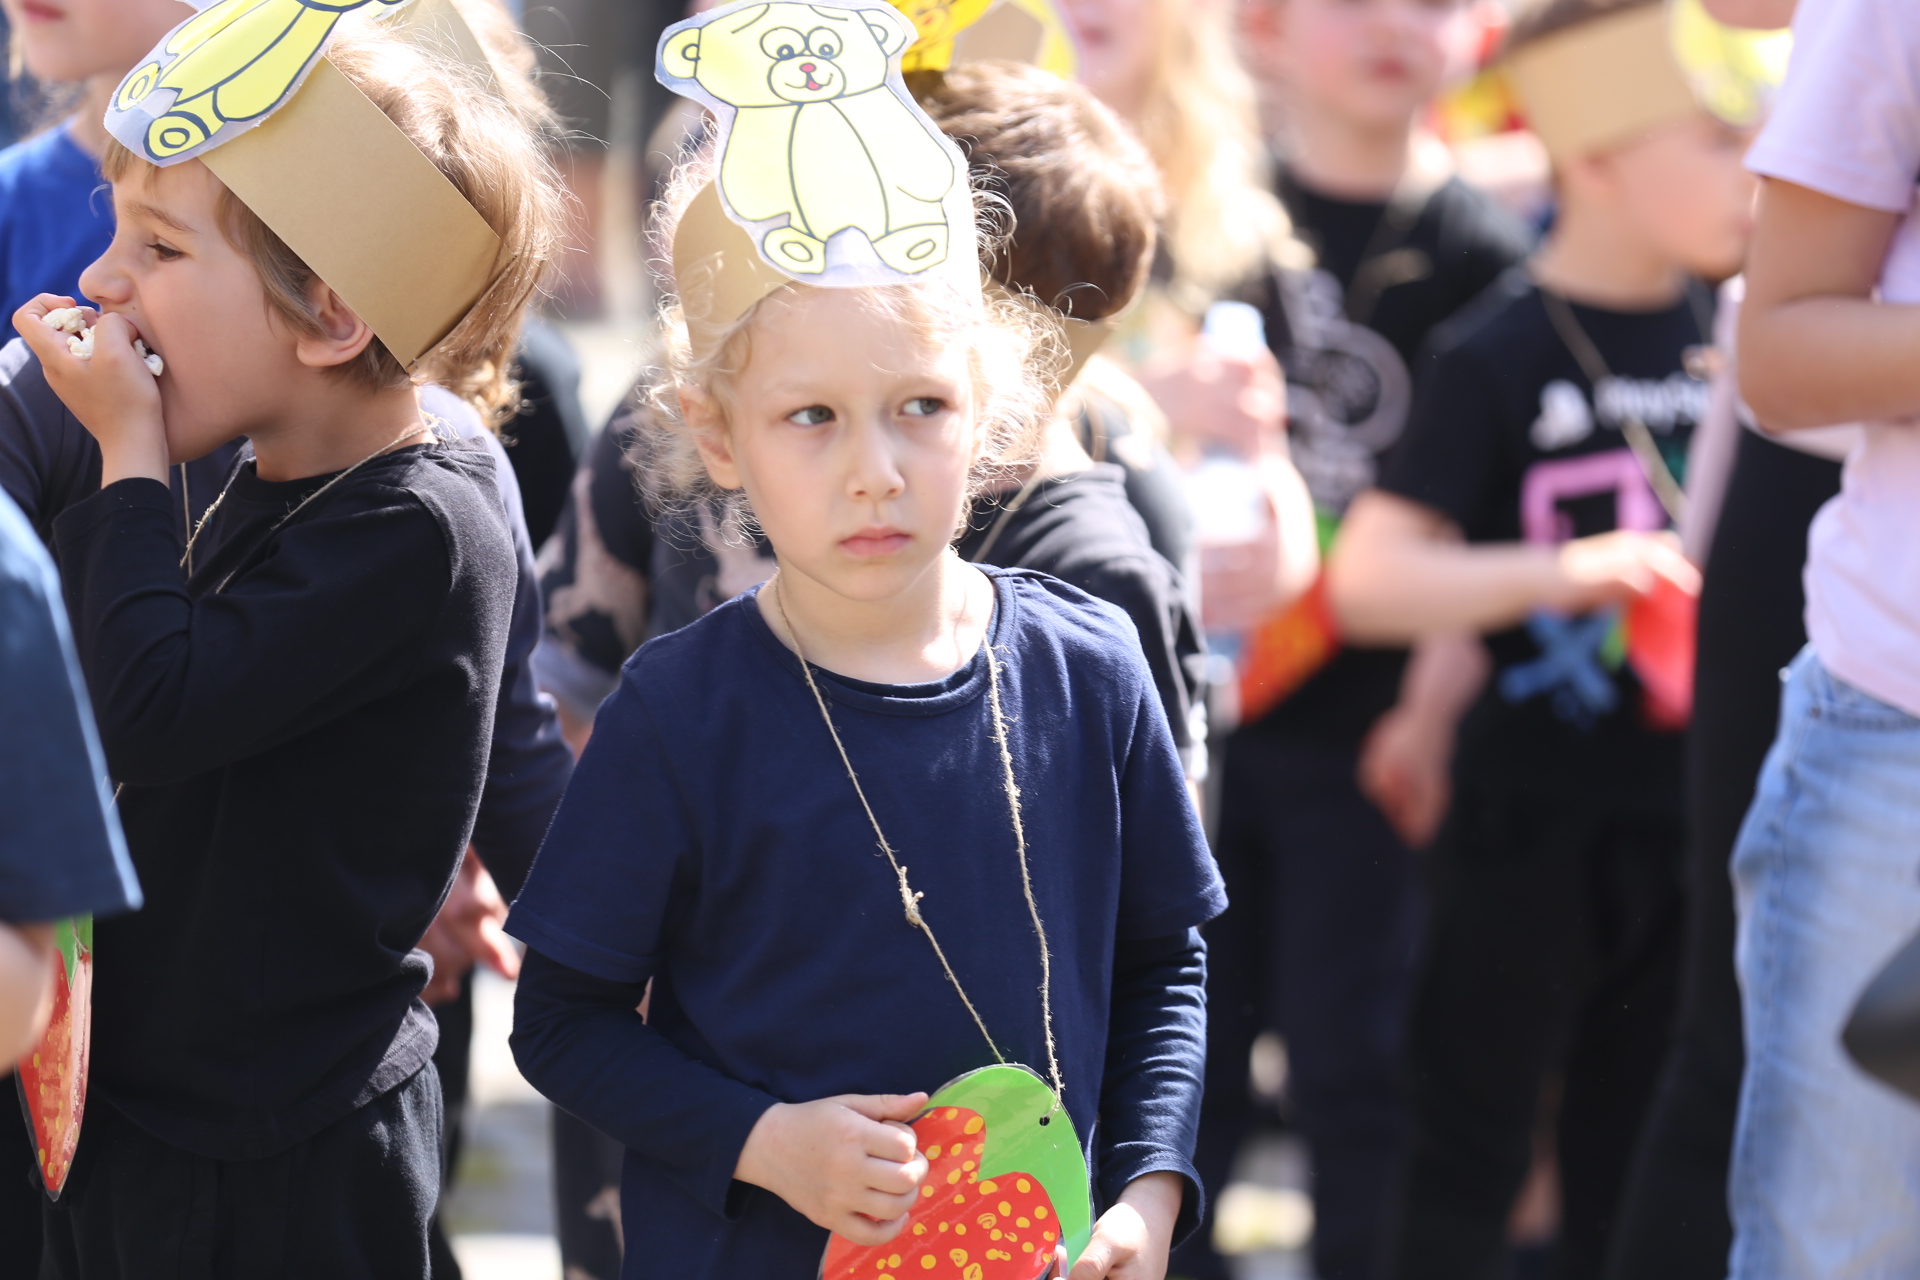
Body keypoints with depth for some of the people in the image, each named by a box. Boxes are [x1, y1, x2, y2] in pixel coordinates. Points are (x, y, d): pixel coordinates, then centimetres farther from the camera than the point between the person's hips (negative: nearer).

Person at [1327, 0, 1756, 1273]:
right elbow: (1367, 582, -18)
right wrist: (1559, 573, -29)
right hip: (1535, 822, -5)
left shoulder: (1728, 336, 4)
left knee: (1635, 1166, 12)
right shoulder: (1500, 356, -11)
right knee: (1474, 1168, 2)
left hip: (1684, 820, 5)